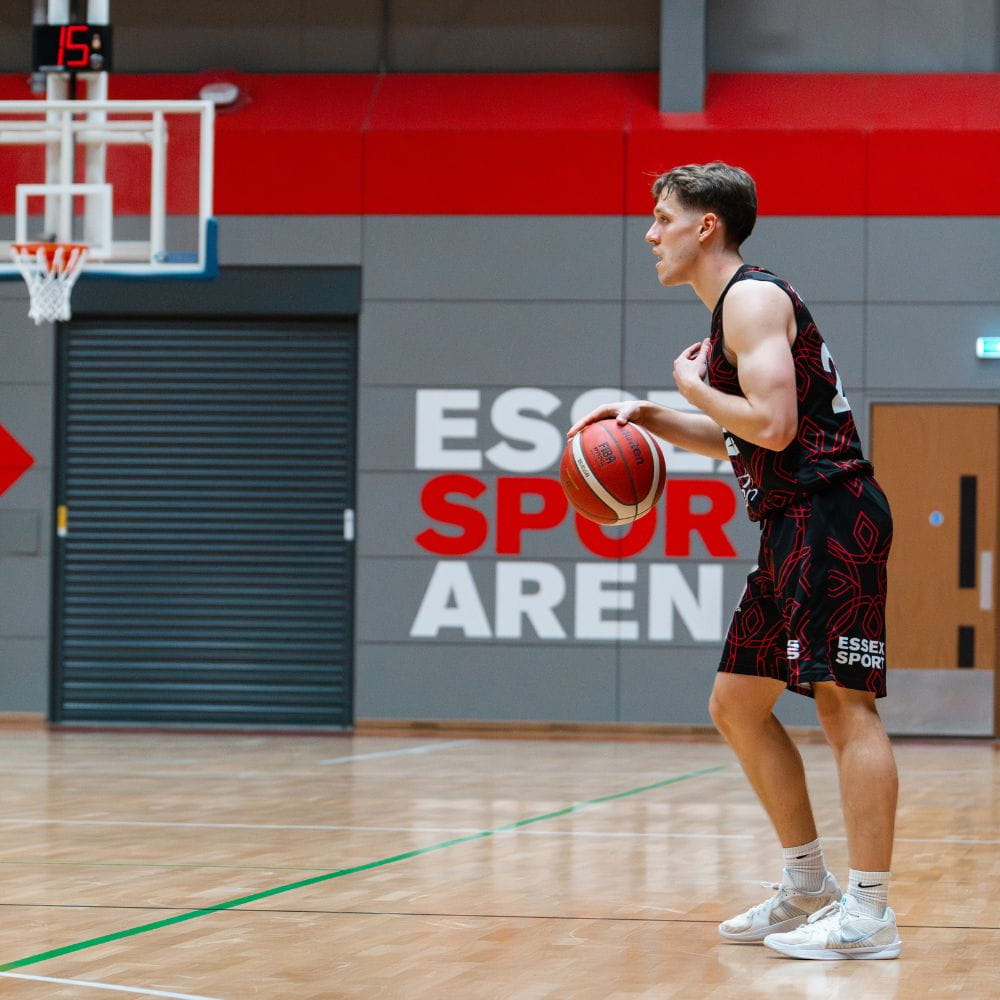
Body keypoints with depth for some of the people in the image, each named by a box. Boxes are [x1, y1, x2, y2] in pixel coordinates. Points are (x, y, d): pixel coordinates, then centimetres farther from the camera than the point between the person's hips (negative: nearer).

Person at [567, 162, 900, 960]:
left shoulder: (753, 298, -10)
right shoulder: (734, 308, 21)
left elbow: (773, 425, -22)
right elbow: (737, 440, 30)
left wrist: (695, 387, -6)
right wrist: (649, 416, 17)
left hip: (831, 518, -11)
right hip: (795, 527, 11)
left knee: (845, 700, -13)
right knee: (738, 702, 13)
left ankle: (870, 913, -15)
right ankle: (808, 886, 20)